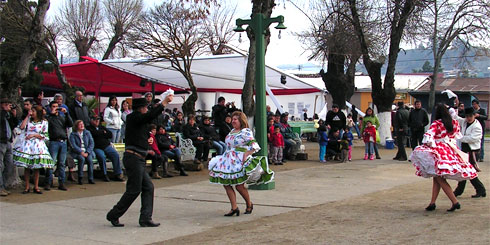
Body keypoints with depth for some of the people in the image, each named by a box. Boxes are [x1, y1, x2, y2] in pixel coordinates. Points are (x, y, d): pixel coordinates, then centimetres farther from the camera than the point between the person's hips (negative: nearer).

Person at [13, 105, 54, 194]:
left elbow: (45, 136, 1)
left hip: (37, 146, -2)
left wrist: (34, 135, -9)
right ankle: (27, 187, 8)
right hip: (26, 144, 2)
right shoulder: (28, 120, 13)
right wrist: (27, 116, -1)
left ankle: (36, 187, 10)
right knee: (26, 167, 1)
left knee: (36, 168, 1)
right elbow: (22, 127, -5)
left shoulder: (44, 122, 3)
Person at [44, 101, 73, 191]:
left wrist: (66, 113, -2)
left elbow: (71, 124, 6)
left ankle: (61, 183, 10)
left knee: (62, 163, 6)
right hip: (54, 142, -4)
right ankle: (48, 183, -5)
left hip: (63, 142, 4)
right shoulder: (49, 117, 8)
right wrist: (51, 113, -9)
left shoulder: (62, 117, 19)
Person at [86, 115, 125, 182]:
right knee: (102, 156, -33)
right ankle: (105, 175, -19)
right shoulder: (89, 128, 8)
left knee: (116, 155, -20)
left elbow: (110, 135, 11)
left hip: (107, 146, 4)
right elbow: (95, 133, -12)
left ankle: (118, 174, -18)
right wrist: (103, 132, 4)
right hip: (97, 148, -4)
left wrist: (101, 134, 2)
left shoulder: (102, 127, 23)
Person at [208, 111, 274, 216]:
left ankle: (249, 204, 17)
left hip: (240, 161, -8)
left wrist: (246, 154, -23)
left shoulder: (246, 132, -6)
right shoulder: (232, 132, 17)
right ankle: (234, 208, -1)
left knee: (239, 186, -6)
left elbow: (254, 146, -14)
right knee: (226, 184, -3)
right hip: (228, 160, 8)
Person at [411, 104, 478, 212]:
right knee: (436, 177, 13)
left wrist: (432, 145, -4)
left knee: (439, 178, -2)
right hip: (451, 150, 7)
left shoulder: (436, 123, -10)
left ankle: (455, 202, -8)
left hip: (440, 151, -7)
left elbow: (428, 137, -20)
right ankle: (432, 203, 13)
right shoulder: (455, 123, 6)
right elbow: (457, 136, 18)